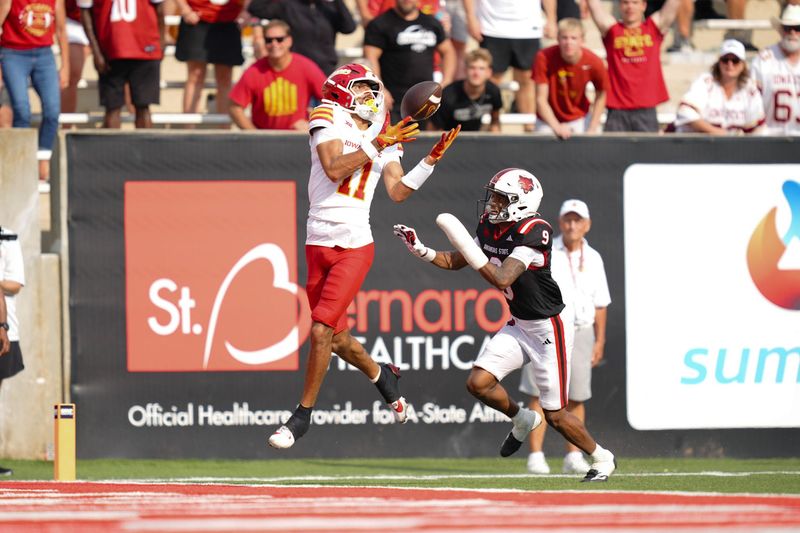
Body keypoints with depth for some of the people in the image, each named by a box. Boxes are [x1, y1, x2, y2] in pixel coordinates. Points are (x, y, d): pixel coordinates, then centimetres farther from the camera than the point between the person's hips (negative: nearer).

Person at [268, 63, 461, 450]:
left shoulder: (384, 136, 10)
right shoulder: (328, 120, 1)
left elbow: (397, 192, 2)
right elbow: (334, 169, -14)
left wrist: (432, 159, -2)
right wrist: (376, 145, -17)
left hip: (355, 246, -1)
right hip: (319, 244, 1)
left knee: (321, 331, -13)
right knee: (336, 337, 10)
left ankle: (302, 415, -2)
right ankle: (382, 375, 39)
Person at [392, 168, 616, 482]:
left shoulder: (532, 232, -25)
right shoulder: (490, 227, -1)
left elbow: (501, 279, -34)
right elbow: (454, 262, 10)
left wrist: (464, 242, -36)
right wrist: (420, 250, -6)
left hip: (548, 330, -7)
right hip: (517, 326, 7)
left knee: (556, 416, -2)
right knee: (478, 383, -8)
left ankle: (602, 459, 22)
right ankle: (522, 421, 22)